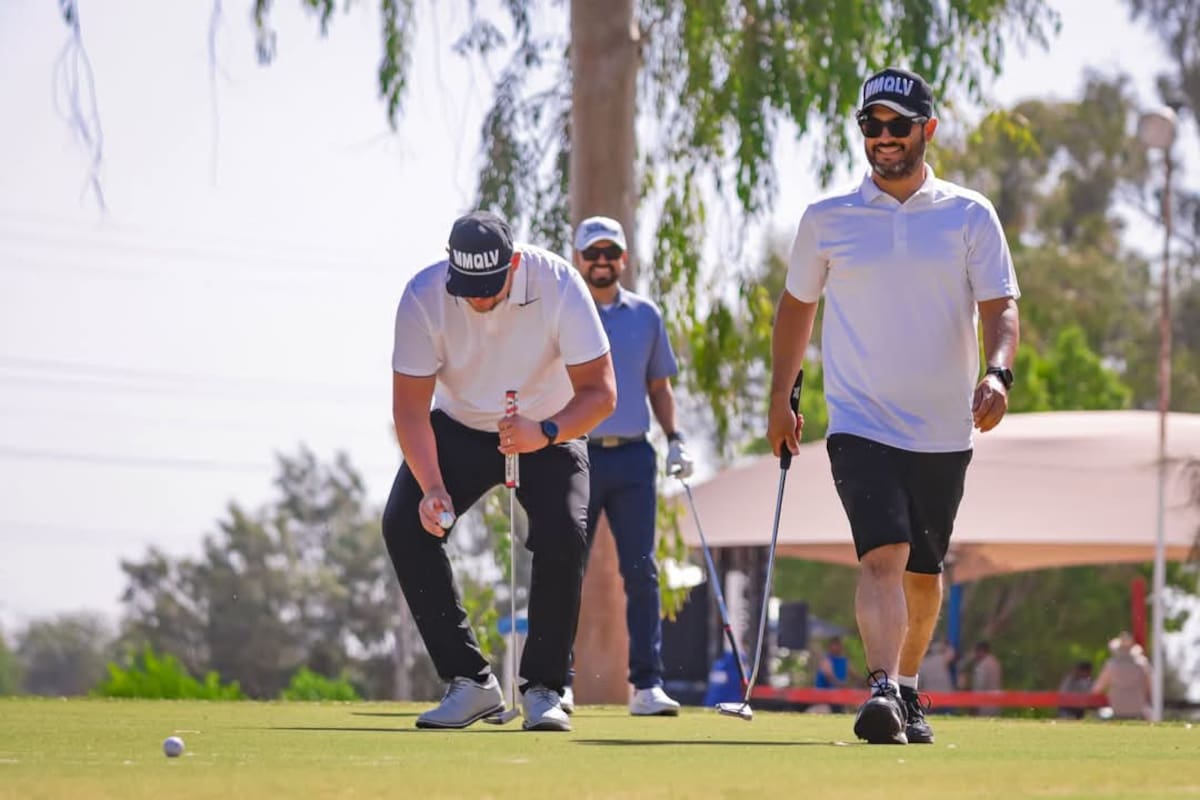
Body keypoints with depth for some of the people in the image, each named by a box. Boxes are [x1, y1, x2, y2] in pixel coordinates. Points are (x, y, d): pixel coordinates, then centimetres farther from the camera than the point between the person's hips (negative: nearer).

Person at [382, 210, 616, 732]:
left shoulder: (558, 284, -28)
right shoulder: (423, 296, -25)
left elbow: (601, 391, -26)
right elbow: (410, 407, -23)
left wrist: (546, 432, -45)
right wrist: (432, 488, -37)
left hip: (550, 431, -1)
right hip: (459, 429, 2)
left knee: (564, 533, -26)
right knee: (403, 523, -19)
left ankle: (543, 687, -9)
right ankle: (469, 681, -11)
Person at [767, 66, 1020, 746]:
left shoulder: (971, 216, 2)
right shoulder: (827, 219, 4)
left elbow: (1001, 307, -5)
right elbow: (797, 305, 17)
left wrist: (998, 372, -24)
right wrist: (781, 398, 15)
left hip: (944, 431, 2)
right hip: (860, 426, -2)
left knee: (924, 573, 12)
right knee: (884, 556, -21)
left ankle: (908, 691, 31)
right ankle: (882, 691, -33)